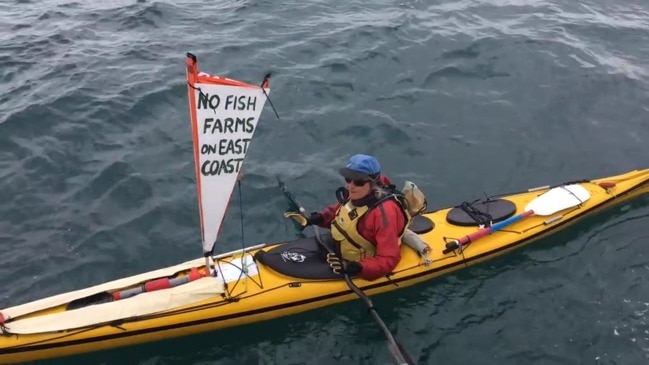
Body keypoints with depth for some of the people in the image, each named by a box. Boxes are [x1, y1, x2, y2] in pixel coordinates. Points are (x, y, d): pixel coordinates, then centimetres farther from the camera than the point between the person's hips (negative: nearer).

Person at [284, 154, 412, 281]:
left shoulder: (385, 213, -33)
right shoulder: (356, 194, -13)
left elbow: (389, 260, -30)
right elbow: (338, 210, 11)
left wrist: (358, 268, -44)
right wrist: (312, 220, -4)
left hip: (360, 265, -7)